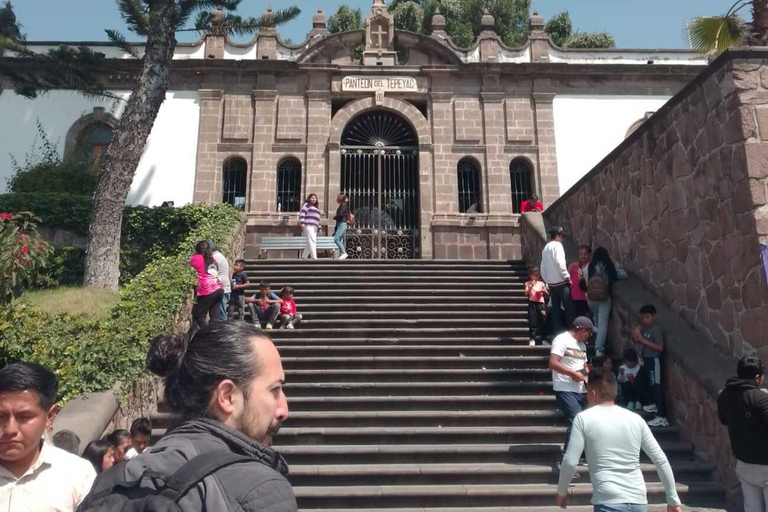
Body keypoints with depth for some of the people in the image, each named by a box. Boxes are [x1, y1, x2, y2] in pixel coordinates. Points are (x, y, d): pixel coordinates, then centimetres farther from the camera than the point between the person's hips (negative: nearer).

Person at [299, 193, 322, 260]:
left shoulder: (316, 207, 30)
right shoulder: (306, 205, 6)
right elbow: (302, 214, -7)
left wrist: (319, 228, 19)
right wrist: (302, 223, -20)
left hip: (314, 227, 8)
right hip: (308, 226, -8)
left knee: (310, 244, 3)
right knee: (312, 242, -20)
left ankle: (303, 257, 10)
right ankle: (314, 258, -29)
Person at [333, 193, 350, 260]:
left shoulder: (343, 205, -5)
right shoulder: (341, 206, 22)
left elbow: (340, 214, -21)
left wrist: (334, 217, 0)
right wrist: (335, 230, 23)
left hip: (342, 224, -10)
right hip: (339, 224, 10)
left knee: (336, 239, -19)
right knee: (340, 241, 4)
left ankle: (343, 253, -21)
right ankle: (341, 255, 2)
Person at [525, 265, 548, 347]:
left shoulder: (541, 284, 10)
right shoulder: (528, 284, 6)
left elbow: (547, 294, 14)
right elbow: (526, 293, -7)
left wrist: (544, 291, -8)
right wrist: (531, 286, -18)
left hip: (541, 303, 2)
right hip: (532, 303, -2)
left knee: (542, 320, 1)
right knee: (532, 321, -5)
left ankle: (542, 338, 13)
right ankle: (532, 339, -2)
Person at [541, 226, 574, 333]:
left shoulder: (545, 248, 16)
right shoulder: (557, 245, -7)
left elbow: (543, 268, 14)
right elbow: (559, 262, -19)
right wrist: (567, 277, -10)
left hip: (551, 283, 7)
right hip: (561, 282, -7)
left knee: (556, 309, 8)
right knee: (569, 308, -3)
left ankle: (558, 332, 9)